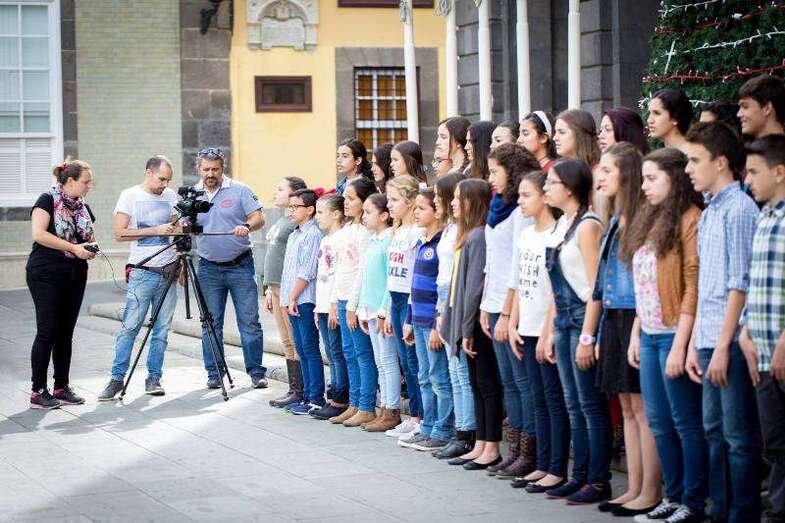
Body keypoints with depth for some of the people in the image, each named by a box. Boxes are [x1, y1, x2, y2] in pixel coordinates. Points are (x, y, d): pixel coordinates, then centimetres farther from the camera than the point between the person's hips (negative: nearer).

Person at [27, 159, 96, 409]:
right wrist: (73, 247, -21)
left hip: (75, 276, 7)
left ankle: (62, 388, 15)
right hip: (46, 275, -7)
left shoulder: (83, 208, 14)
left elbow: (90, 238, 23)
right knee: (47, 332, -8)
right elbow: (39, 234, -19)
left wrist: (91, 248, -2)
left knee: (66, 333, 8)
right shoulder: (48, 200, -7)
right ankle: (38, 391, -4)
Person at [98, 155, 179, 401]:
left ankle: (154, 378, 10)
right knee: (130, 326, -8)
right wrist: (156, 230, -14)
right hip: (142, 272, -4)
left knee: (162, 329, 4)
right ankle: (117, 378, -3)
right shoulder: (130, 196, -2)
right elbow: (119, 233, -9)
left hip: (168, 270, 4)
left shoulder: (171, 196, 12)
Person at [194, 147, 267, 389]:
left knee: (249, 321, -3)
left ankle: (256, 372, 3)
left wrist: (246, 226, -26)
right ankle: (214, 373, 13)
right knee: (211, 324, 5)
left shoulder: (239, 190, -1)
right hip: (209, 268, 2)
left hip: (240, 266, -2)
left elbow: (258, 218, -3)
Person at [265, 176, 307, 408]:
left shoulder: (298, 223, -13)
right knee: (287, 342, 11)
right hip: (276, 287, 10)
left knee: (295, 341, -5)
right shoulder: (281, 221, 17)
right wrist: (269, 288, 22)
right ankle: (294, 389, 16)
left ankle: (299, 391, -2)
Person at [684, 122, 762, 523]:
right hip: (710, 339, 9)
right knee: (715, 431, 14)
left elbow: (740, 284, -15)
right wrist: (697, 345, 17)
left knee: (739, 436, -3)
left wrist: (723, 346, -17)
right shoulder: (708, 214, 17)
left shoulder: (739, 208, -10)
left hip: (731, 340, -9)